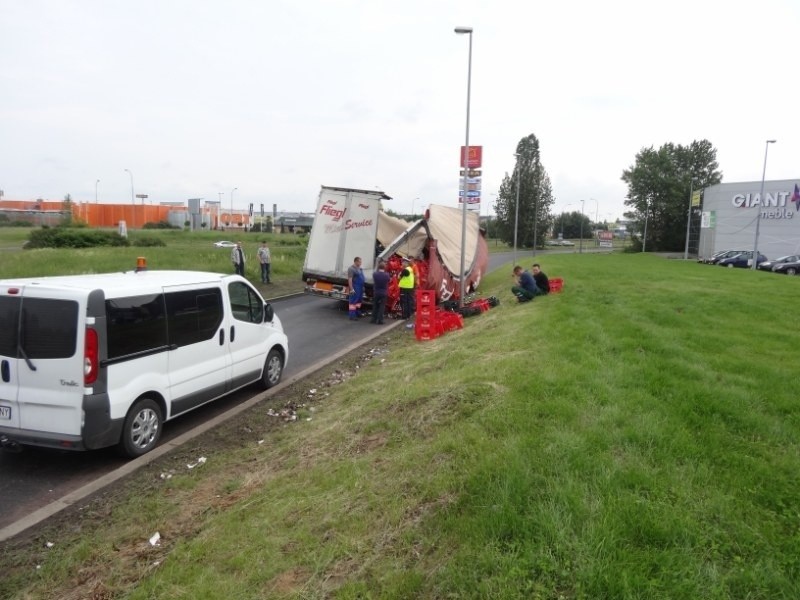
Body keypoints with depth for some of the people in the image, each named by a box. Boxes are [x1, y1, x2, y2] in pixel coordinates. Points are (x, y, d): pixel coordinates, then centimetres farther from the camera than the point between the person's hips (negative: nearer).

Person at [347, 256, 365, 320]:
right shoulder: (351, 268, -15)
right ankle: (352, 316, -7)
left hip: (360, 288, 10)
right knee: (353, 301, -7)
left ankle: (357, 313, 29)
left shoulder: (359, 268, 14)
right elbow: (350, 279, -19)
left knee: (359, 300, 17)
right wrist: (351, 289, -23)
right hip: (355, 288, -10)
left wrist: (363, 287, 20)